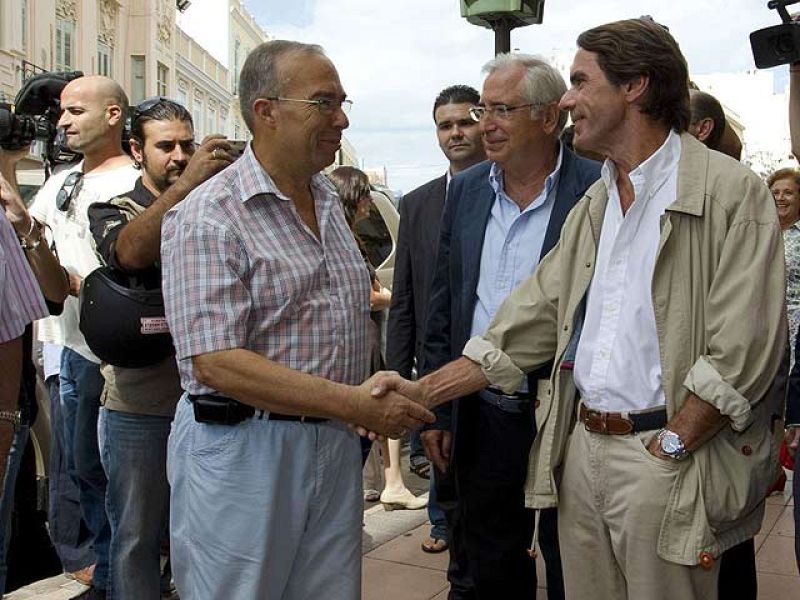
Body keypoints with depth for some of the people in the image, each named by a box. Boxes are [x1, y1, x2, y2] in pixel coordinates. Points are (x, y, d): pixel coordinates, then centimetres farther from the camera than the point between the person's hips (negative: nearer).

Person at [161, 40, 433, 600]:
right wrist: (354, 404, -24)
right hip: (241, 449, -6)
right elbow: (215, 363, -23)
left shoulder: (329, 200, 10)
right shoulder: (208, 218, -15)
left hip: (336, 445, 7)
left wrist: (368, 405, 9)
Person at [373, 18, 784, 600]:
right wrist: (424, 392, 2)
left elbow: (742, 353, -15)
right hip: (580, 448, 6)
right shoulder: (595, 205, 14)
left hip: (669, 460, -6)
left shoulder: (730, 191, -9)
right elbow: (534, 318, 10)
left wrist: (666, 450, -14)